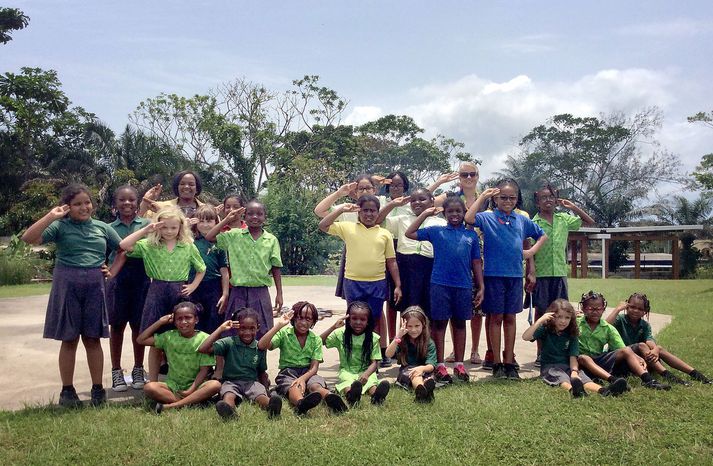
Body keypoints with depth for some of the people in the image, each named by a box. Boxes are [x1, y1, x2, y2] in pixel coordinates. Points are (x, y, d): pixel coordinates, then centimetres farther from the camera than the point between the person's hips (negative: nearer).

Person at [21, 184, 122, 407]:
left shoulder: (102, 227, 9)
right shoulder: (60, 226, -1)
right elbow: (28, 238, -14)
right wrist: (50, 216, -18)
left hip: (94, 285, 2)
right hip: (67, 284, -2)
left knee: (92, 338, 7)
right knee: (69, 340, 5)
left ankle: (98, 389, 14)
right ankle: (67, 390, 16)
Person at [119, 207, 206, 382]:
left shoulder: (188, 246, 4)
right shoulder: (149, 245, 0)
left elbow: (201, 269, 15)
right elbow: (124, 245, -14)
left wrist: (193, 286, 3)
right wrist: (145, 229, -12)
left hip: (180, 294, 1)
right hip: (157, 293, -1)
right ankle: (153, 382, 16)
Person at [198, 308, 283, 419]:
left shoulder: (260, 348, 5)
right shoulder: (229, 342, -3)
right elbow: (203, 349, -15)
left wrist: (266, 390, -2)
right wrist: (220, 329, -13)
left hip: (252, 382, 2)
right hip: (231, 382, -2)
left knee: (261, 395, -33)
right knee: (229, 395, -37)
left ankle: (270, 405, -65)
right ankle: (229, 410, -70)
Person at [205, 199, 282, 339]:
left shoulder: (271, 240, 2)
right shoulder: (234, 235, 1)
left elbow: (276, 269, 5)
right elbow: (209, 237, -4)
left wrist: (279, 294, 3)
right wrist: (227, 219, -4)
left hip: (260, 292, 0)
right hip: (238, 292, 0)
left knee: (260, 333, 6)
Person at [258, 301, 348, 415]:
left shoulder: (316, 339, 7)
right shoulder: (284, 334, 2)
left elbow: (314, 367, -1)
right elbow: (261, 346, -14)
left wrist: (303, 378, -23)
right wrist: (278, 325, -19)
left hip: (308, 373, 2)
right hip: (287, 372, -2)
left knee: (316, 385, -34)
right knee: (293, 388, -38)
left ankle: (330, 397, -67)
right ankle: (301, 403, -72)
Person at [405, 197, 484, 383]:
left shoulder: (471, 235, 9)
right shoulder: (436, 231, 6)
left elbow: (476, 263, 11)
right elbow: (409, 233, 5)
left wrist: (481, 287, 7)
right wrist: (425, 214, 3)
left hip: (464, 286, 2)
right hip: (440, 284, -2)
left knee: (459, 323, 11)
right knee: (440, 323, 4)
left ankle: (459, 364, 22)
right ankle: (440, 365, 13)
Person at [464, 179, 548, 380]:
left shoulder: (522, 220, 10)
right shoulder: (488, 217, -2)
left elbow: (542, 235, 22)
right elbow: (469, 218, -22)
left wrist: (531, 251, 7)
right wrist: (482, 196, -16)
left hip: (515, 274, 3)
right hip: (494, 274, -3)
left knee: (510, 318, 9)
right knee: (496, 318, 3)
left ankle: (509, 362, 16)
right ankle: (497, 363, 11)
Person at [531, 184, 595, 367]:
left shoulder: (564, 219, 7)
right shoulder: (534, 223, -4)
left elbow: (590, 222, 17)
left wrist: (573, 207, 8)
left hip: (560, 273, 3)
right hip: (541, 274, -3)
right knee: (541, 312, 4)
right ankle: (540, 353, 12)